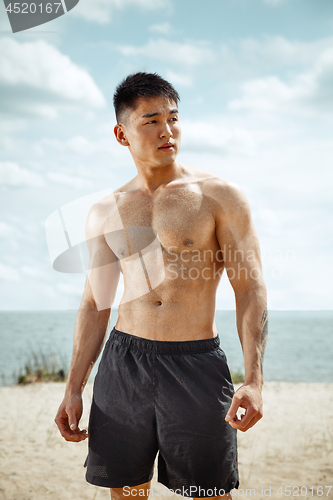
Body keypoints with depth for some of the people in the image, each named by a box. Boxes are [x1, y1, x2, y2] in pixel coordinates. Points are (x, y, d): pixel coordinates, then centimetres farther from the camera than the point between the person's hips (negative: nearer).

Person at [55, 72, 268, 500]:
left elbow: (251, 289, -5)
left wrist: (253, 381, -15)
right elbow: (95, 305, 14)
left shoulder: (220, 197, -2)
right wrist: (74, 388, 11)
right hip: (123, 363, 3)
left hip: (196, 364, -3)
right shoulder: (105, 213, 9)